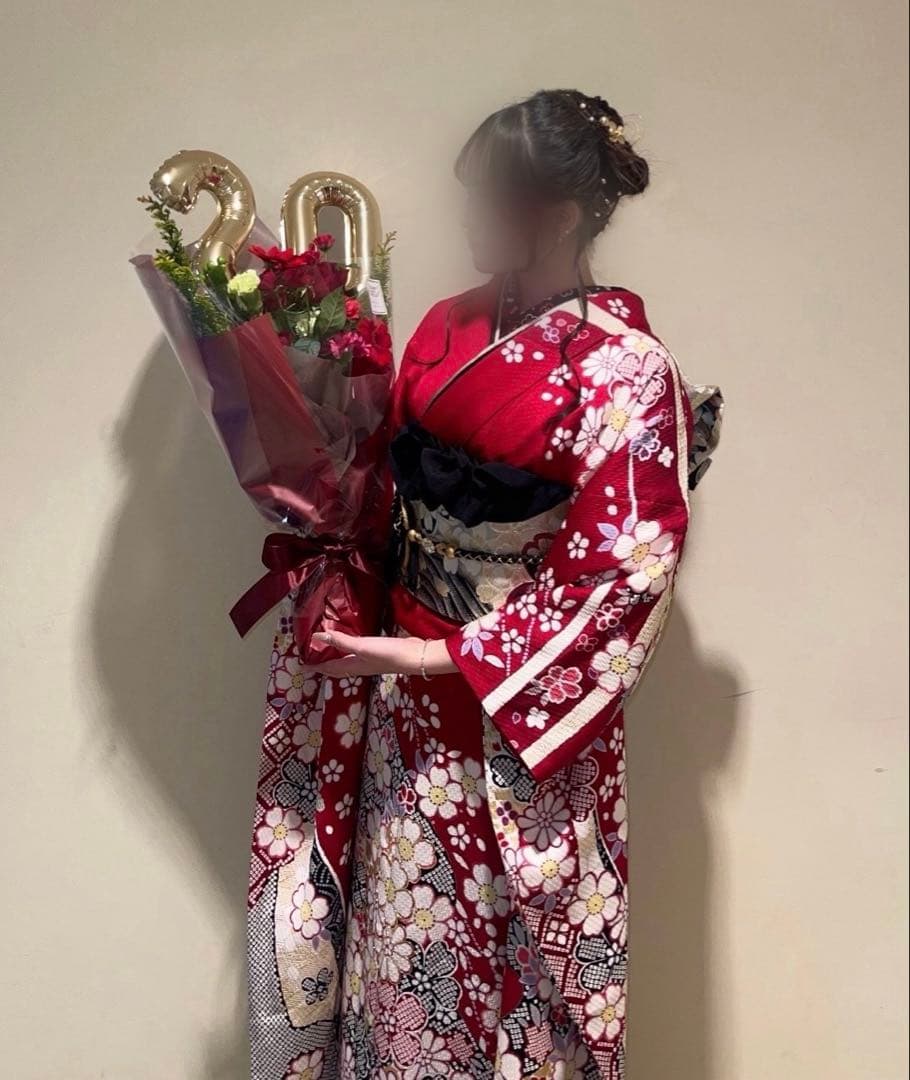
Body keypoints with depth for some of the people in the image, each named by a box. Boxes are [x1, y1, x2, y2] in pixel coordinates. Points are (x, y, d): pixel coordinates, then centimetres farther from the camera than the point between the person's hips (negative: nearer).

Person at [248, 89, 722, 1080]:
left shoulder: (624, 368, -15)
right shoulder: (449, 327, 5)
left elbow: (623, 572, -18)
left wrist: (444, 657, -18)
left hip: (520, 708, -6)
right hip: (408, 700, 6)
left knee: (498, 944, 10)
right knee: (399, 933, 17)